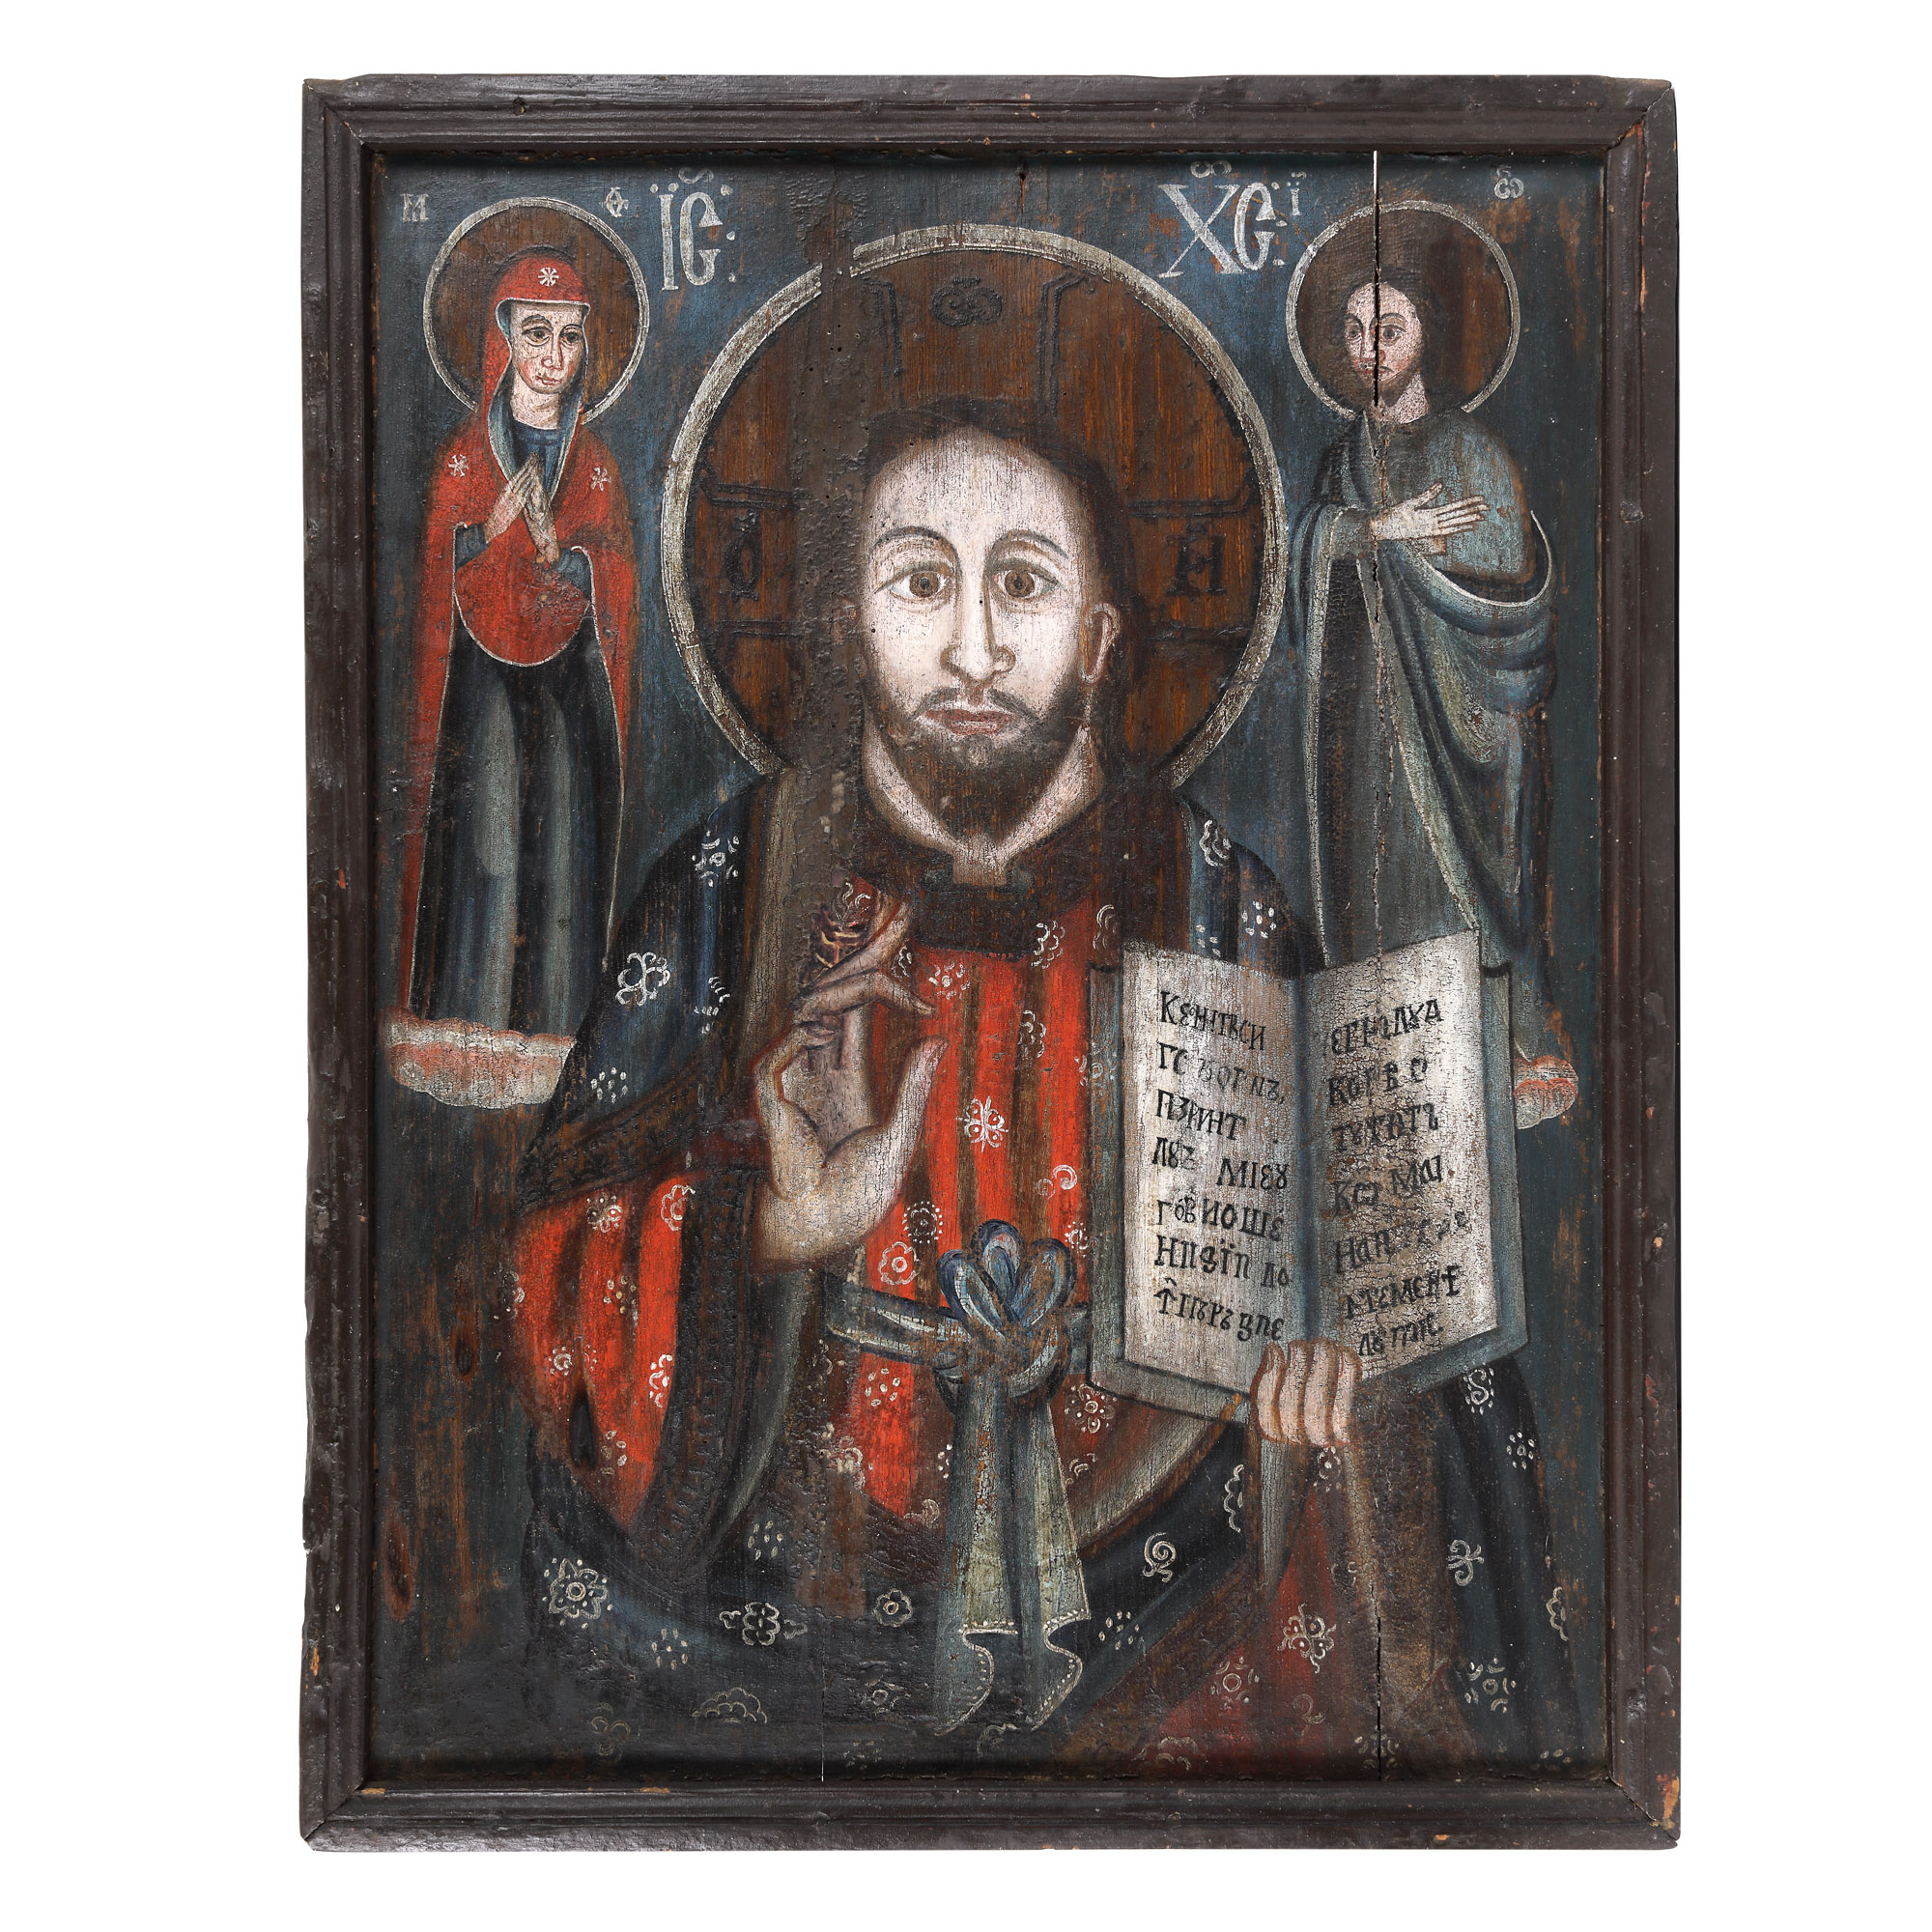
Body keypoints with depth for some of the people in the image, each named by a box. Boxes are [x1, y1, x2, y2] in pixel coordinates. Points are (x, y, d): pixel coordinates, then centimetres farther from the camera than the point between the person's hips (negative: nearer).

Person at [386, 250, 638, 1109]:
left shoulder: (596, 466, 9)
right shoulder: (461, 459, 5)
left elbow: (616, 596, 6)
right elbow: (436, 580, 3)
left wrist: (554, 547, -8)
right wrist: (495, 526, -10)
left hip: (570, 680, 2)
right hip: (482, 676, -1)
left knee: (565, 840, -2)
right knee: (481, 841, -7)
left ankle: (554, 1032, 5)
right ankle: (473, 1043, 1)